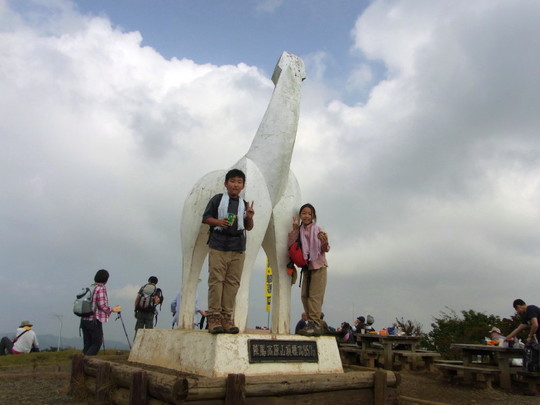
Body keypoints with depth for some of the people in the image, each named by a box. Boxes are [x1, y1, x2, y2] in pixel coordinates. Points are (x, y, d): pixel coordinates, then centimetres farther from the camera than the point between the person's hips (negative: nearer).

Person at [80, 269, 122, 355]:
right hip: (94, 320, -7)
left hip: (84, 319, 7)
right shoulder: (101, 288, -11)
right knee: (97, 343, 4)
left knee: (87, 344, 11)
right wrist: (113, 310, -2)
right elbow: (102, 305, -16)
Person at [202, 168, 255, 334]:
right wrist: (218, 222, -15)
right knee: (216, 280, -6)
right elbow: (206, 218, 3)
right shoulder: (217, 199, 7)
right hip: (218, 245, -3)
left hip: (238, 248, 4)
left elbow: (249, 228, 19)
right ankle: (214, 317, -3)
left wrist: (249, 218, -2)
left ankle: (227, 317, 6)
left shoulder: (245, 204, 17)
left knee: (232, 282, 1)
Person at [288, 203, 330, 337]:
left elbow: (325, 250, -9)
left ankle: (315, 324, -11)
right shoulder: (299, 231, 6)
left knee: (314, 295, -11)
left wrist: (325, 243, -30)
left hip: (318, 266, -5)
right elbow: (290, 245, -8)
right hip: (306, 267, 5)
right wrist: (295, 229, -15)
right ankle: (312, 324, 11)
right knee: (305, 295, 4)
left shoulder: (318, 230, -5)